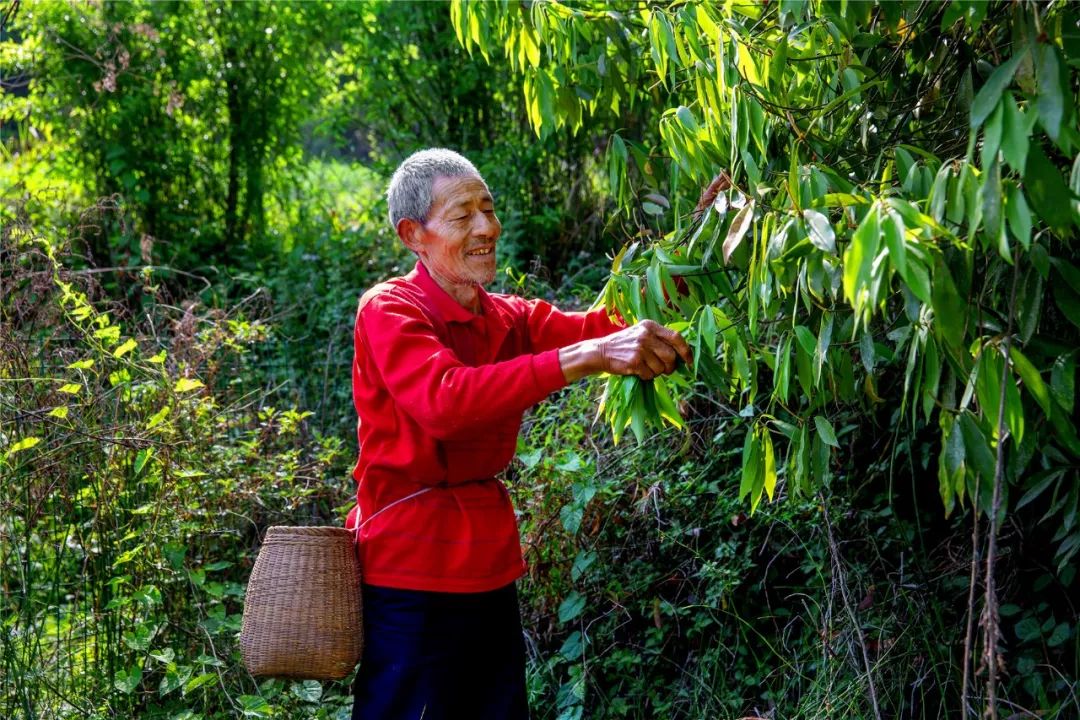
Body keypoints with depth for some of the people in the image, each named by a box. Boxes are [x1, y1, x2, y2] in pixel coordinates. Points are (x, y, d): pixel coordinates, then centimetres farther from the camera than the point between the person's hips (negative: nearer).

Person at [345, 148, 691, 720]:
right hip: (412, 575, -7)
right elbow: (444, 400, -29)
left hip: (489, 569, 7)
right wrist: (586, 356, -35)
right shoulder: (388, 311, -10)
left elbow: (611, 327, -5)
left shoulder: (511, 320, 11)